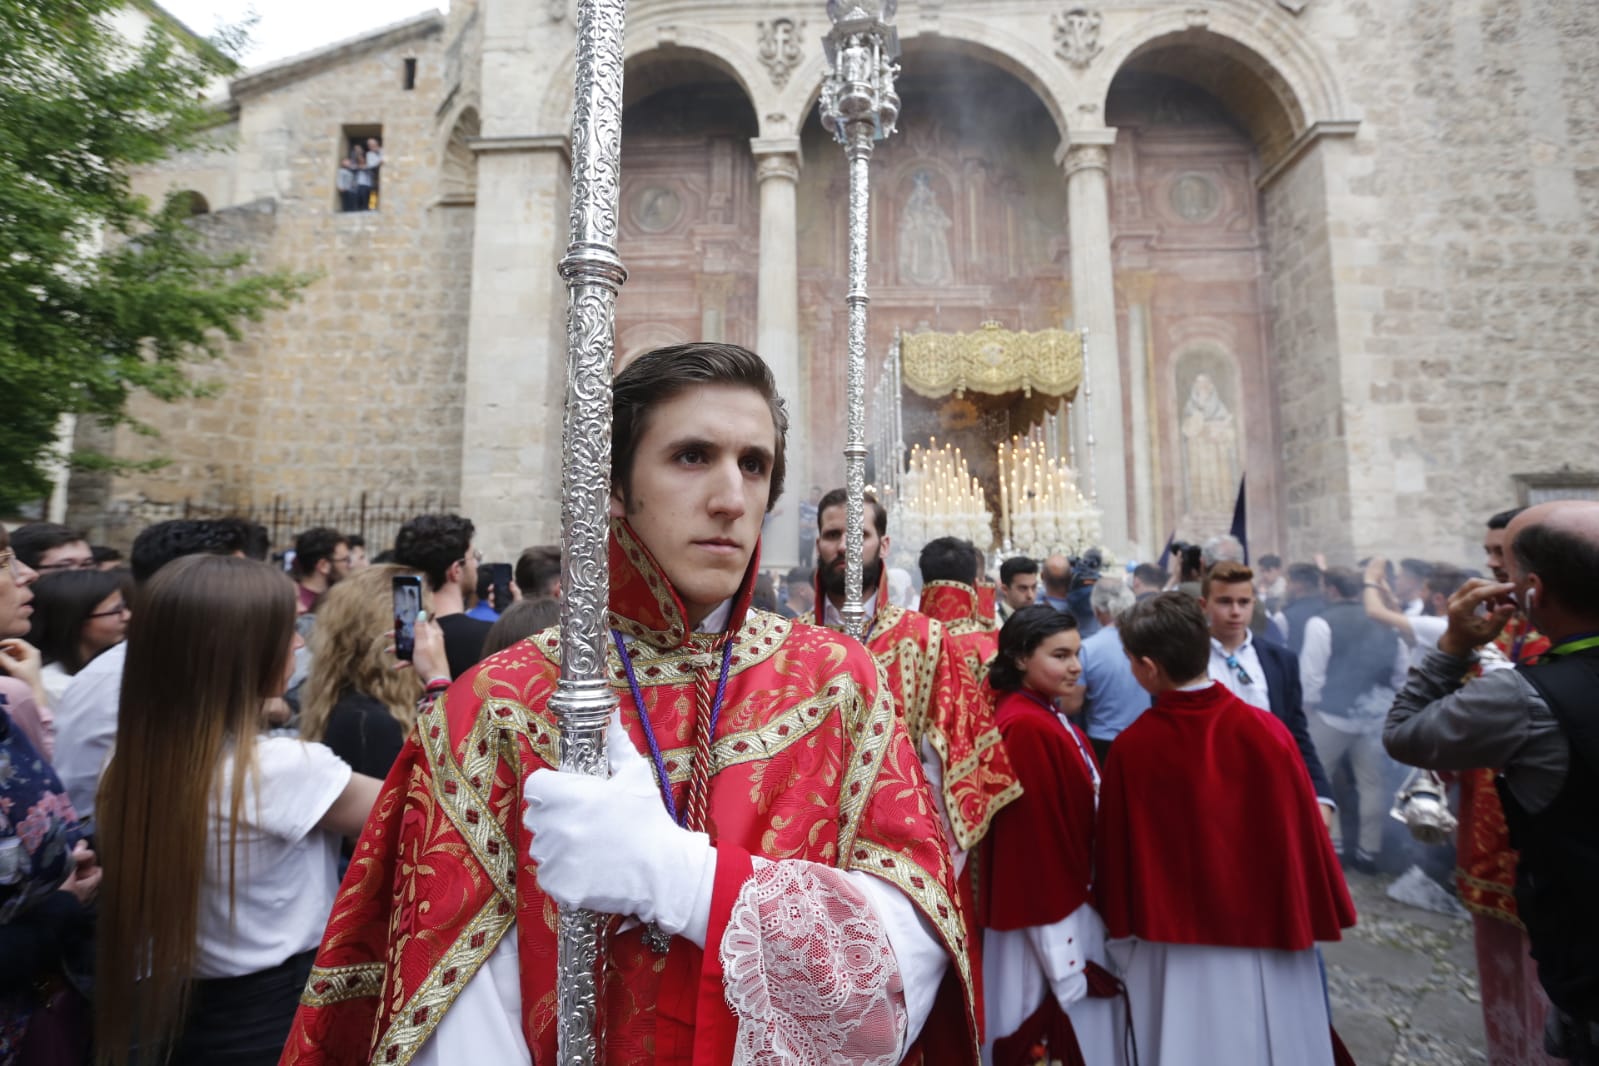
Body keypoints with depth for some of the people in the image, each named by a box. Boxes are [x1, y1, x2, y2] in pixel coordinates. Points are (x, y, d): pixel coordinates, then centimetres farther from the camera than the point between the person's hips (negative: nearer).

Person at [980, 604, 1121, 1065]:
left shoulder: (1048, 717, 6)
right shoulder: (1026, 726, -24)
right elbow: (1033, 839, -24)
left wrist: (1085, 902, 17)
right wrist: (1064, 963, -19)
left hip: (1071, 900, 9)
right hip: (1050, 921, -9)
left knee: (1074, 1025, 21)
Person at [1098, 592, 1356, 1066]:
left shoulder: (1130, 748, -18)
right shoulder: (1267, 733, -17)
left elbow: (1115, 852, -8)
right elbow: (1303, 834, -6)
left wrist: (1123, 936, 8)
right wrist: (1320, 916, 11)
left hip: (1173, 946, -1)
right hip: (1265, 936, 1)